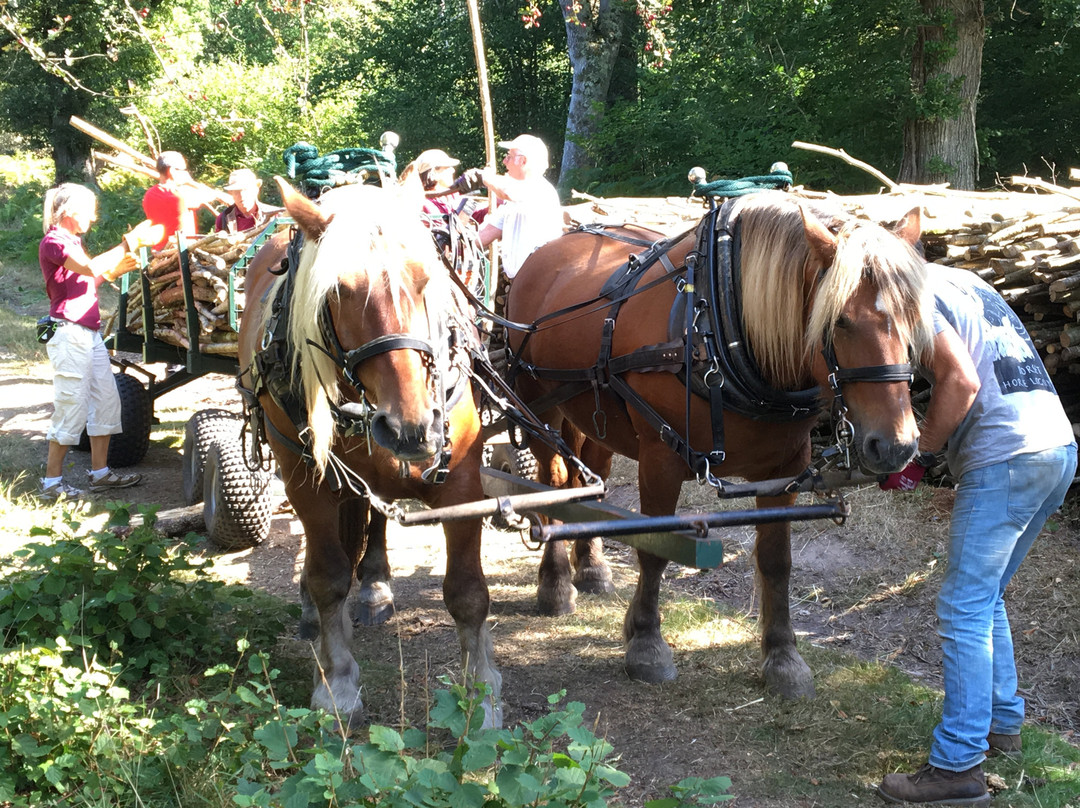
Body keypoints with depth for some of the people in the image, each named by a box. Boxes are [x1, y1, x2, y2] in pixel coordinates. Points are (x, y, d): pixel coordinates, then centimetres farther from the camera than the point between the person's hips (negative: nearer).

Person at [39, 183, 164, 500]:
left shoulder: (73, 242, 20)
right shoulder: (53, 242, -11)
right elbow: (90, 267, -26)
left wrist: (115, 270, 7)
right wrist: (131, 242, -24)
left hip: (90, 334, 10)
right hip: (69, 334, -10)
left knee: (106, 401, 11)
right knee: (72, 408, -7)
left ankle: (100, 472, 18)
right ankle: (52, 481, 2)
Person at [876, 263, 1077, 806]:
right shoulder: (959, 282, 23)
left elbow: (962, 379, -17)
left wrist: (917, 456, -6)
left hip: (1006, 457, -9)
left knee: (964, 608, -5)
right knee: (985, 598, 21)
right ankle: (1003, 724, 30)